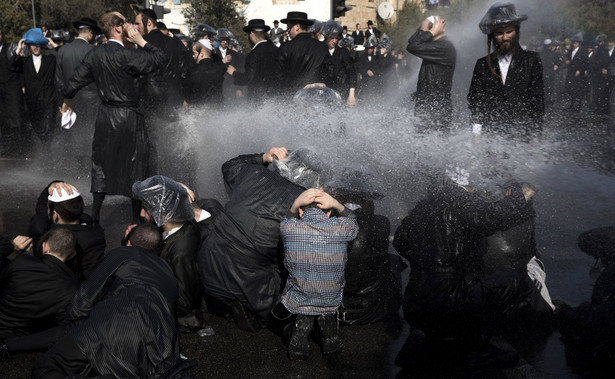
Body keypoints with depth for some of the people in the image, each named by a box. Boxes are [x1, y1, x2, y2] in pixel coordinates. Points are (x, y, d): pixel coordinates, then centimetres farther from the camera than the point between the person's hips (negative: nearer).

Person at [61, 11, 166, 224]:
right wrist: (141, 41, -11)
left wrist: (66, 100, 24)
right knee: (135, 166, 6)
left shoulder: (95, 54, 1)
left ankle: (95, 215, 20)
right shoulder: (126, 55, -18)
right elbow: (160, 58, -19)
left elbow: (76, 80, 8)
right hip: (128, 118, -6)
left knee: (102, 165, 14)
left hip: (105, 117, 6)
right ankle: (137, 216, 15)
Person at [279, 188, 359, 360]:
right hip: (331, 302, 0)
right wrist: (336, 204, -8)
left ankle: (299, 342, 27)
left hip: (298, 300, 0)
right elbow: (353, 221, 7)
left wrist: (295, 204, -7)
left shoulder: (287, 228, -18)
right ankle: (330, 339, 33)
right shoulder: (341, 228, -19)